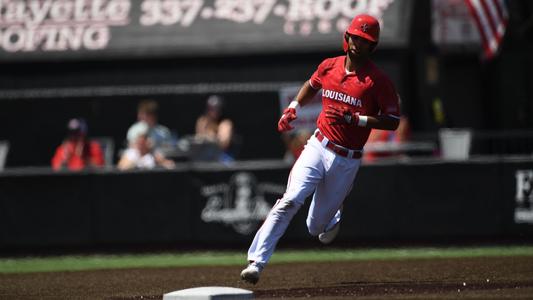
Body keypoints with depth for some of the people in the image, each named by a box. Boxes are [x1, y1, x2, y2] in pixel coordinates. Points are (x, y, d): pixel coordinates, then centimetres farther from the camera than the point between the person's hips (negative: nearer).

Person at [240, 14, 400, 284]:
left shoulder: (377, 80, -9)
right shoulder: (329, 66, 4)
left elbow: (392, 121, -10)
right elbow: (311, 85, 26)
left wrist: (353, 119, -20)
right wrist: (293, 107, 9)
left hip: (347, 161, -2)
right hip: (318, 148, 2)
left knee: (316, 227, 8)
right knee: (290, 200, -23)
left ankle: (333, 218, 48)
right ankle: (256, 262, -26)